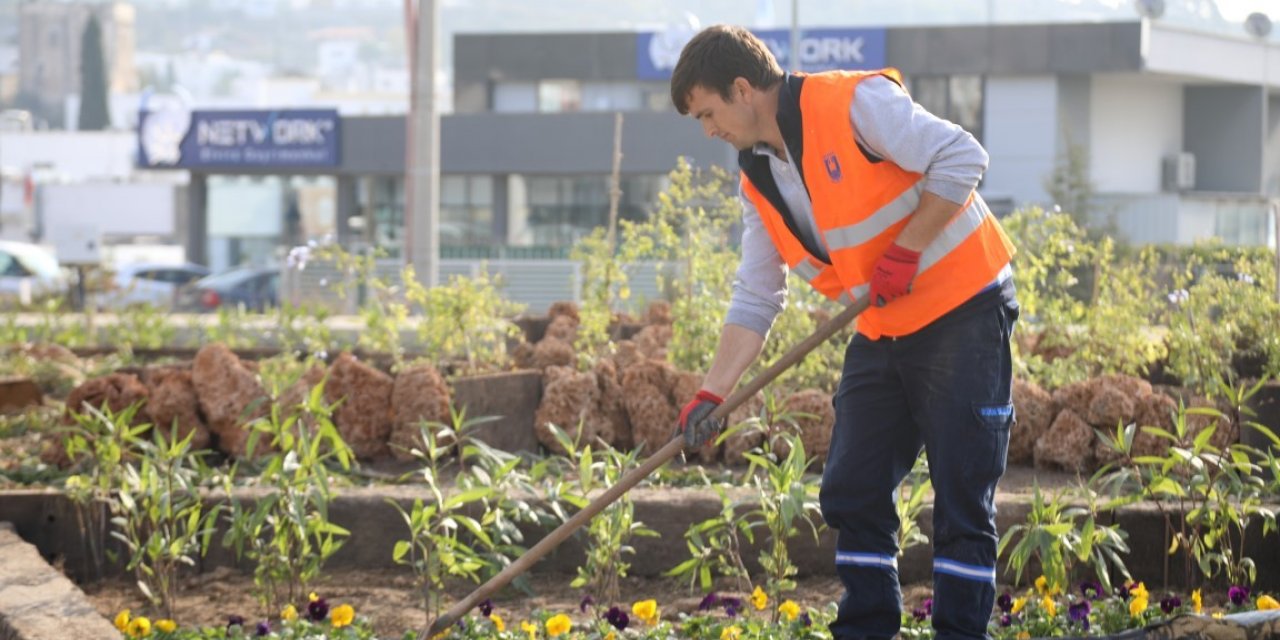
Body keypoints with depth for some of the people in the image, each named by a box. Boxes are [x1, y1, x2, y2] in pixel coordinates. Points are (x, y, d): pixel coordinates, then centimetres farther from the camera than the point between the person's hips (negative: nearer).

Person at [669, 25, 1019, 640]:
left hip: (961, 314, -8)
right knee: (850, 493, 7)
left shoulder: (853, 103, -17)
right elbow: (755, 298, 9)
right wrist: (712, 392, 1)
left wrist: (904, 251, -20)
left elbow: (962, 158, -20)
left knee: (962, 496, -6)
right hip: (881, 332, 8)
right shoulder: (758, 180, 8)